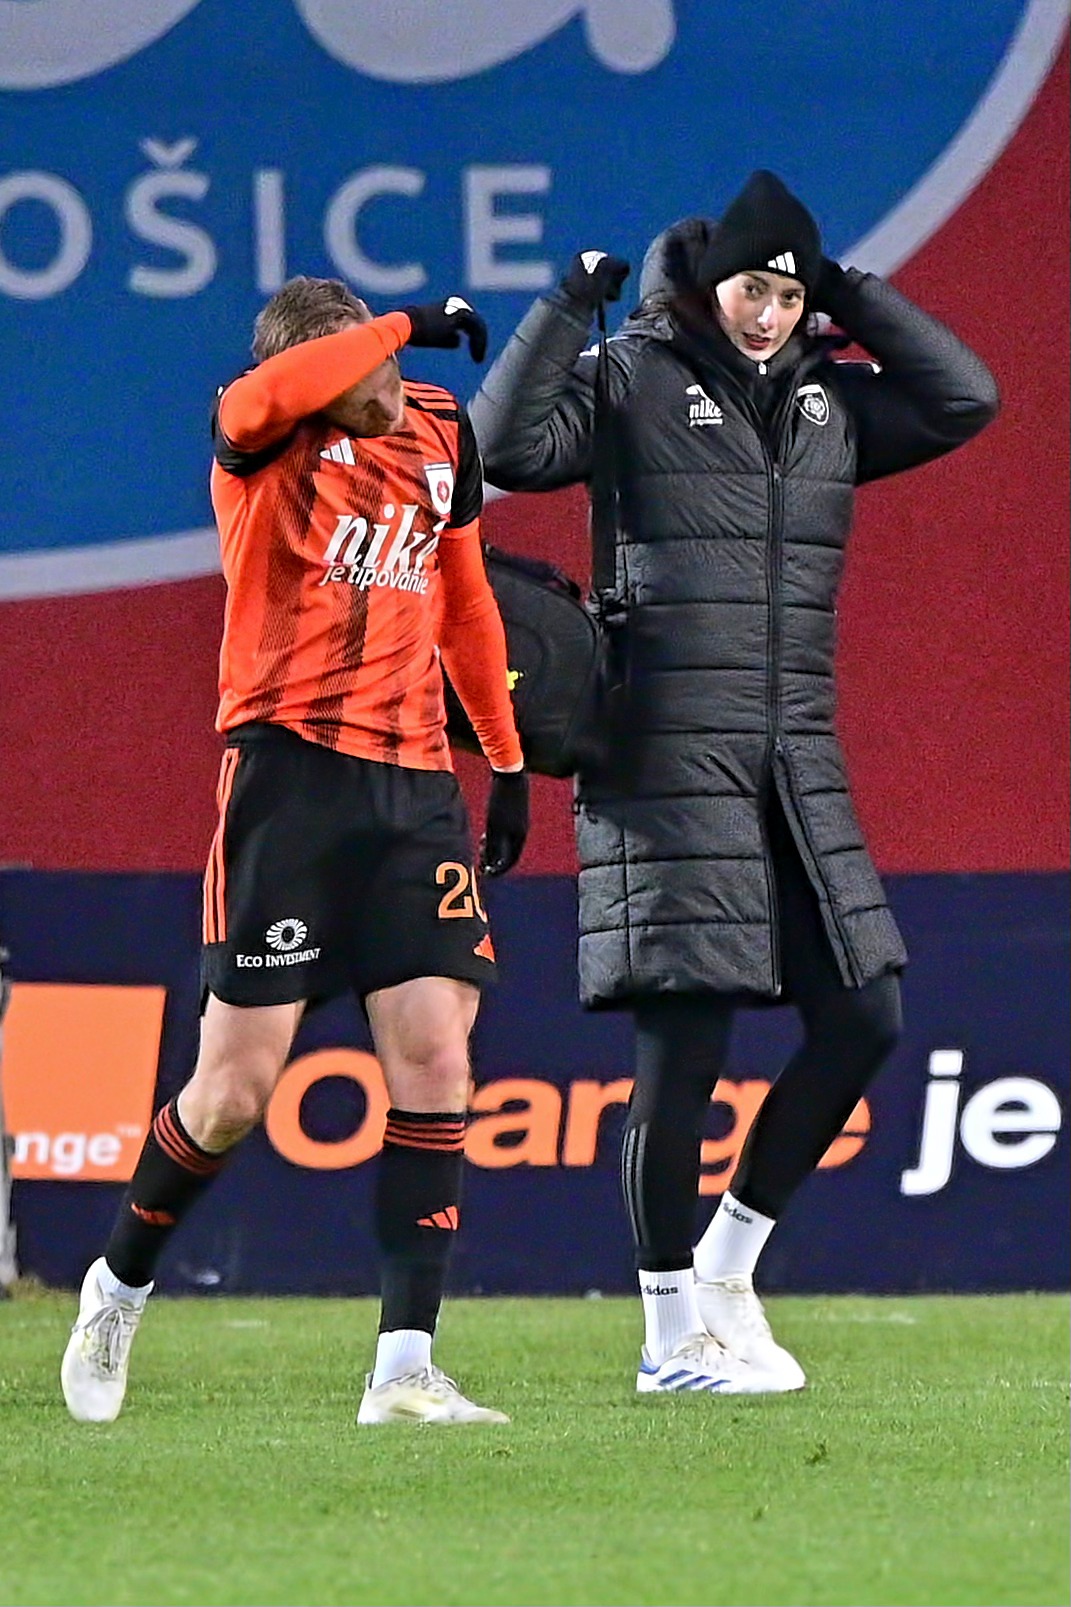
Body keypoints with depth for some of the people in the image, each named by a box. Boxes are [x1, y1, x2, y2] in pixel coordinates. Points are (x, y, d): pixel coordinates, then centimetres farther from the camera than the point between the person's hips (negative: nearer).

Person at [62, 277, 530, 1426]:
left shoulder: (439, 432, 11)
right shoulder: (259, 442, -6)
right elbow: (264, 400, -33)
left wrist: (507, 758, 27)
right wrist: (409, 326, -25)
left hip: (414, 780, 5)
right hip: (290, 769, -5)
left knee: (433, 1053, -7)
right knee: (239, 1081, -4)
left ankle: (405, 1368, -7)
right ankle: (119, 1289, 23)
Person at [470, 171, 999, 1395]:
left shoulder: (828, 402, 16)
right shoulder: (629, 384, -1)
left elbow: (963, 399, 14)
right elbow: (508, 446, -14)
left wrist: (853, 295, 9)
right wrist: (569, 308, -15)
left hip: (797, 764, 7)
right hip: (670, 758, -7)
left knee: (863, 1017, 4)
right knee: (685, 1036, -7)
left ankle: (729, 1261, 18)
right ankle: (673, 1334, 1)